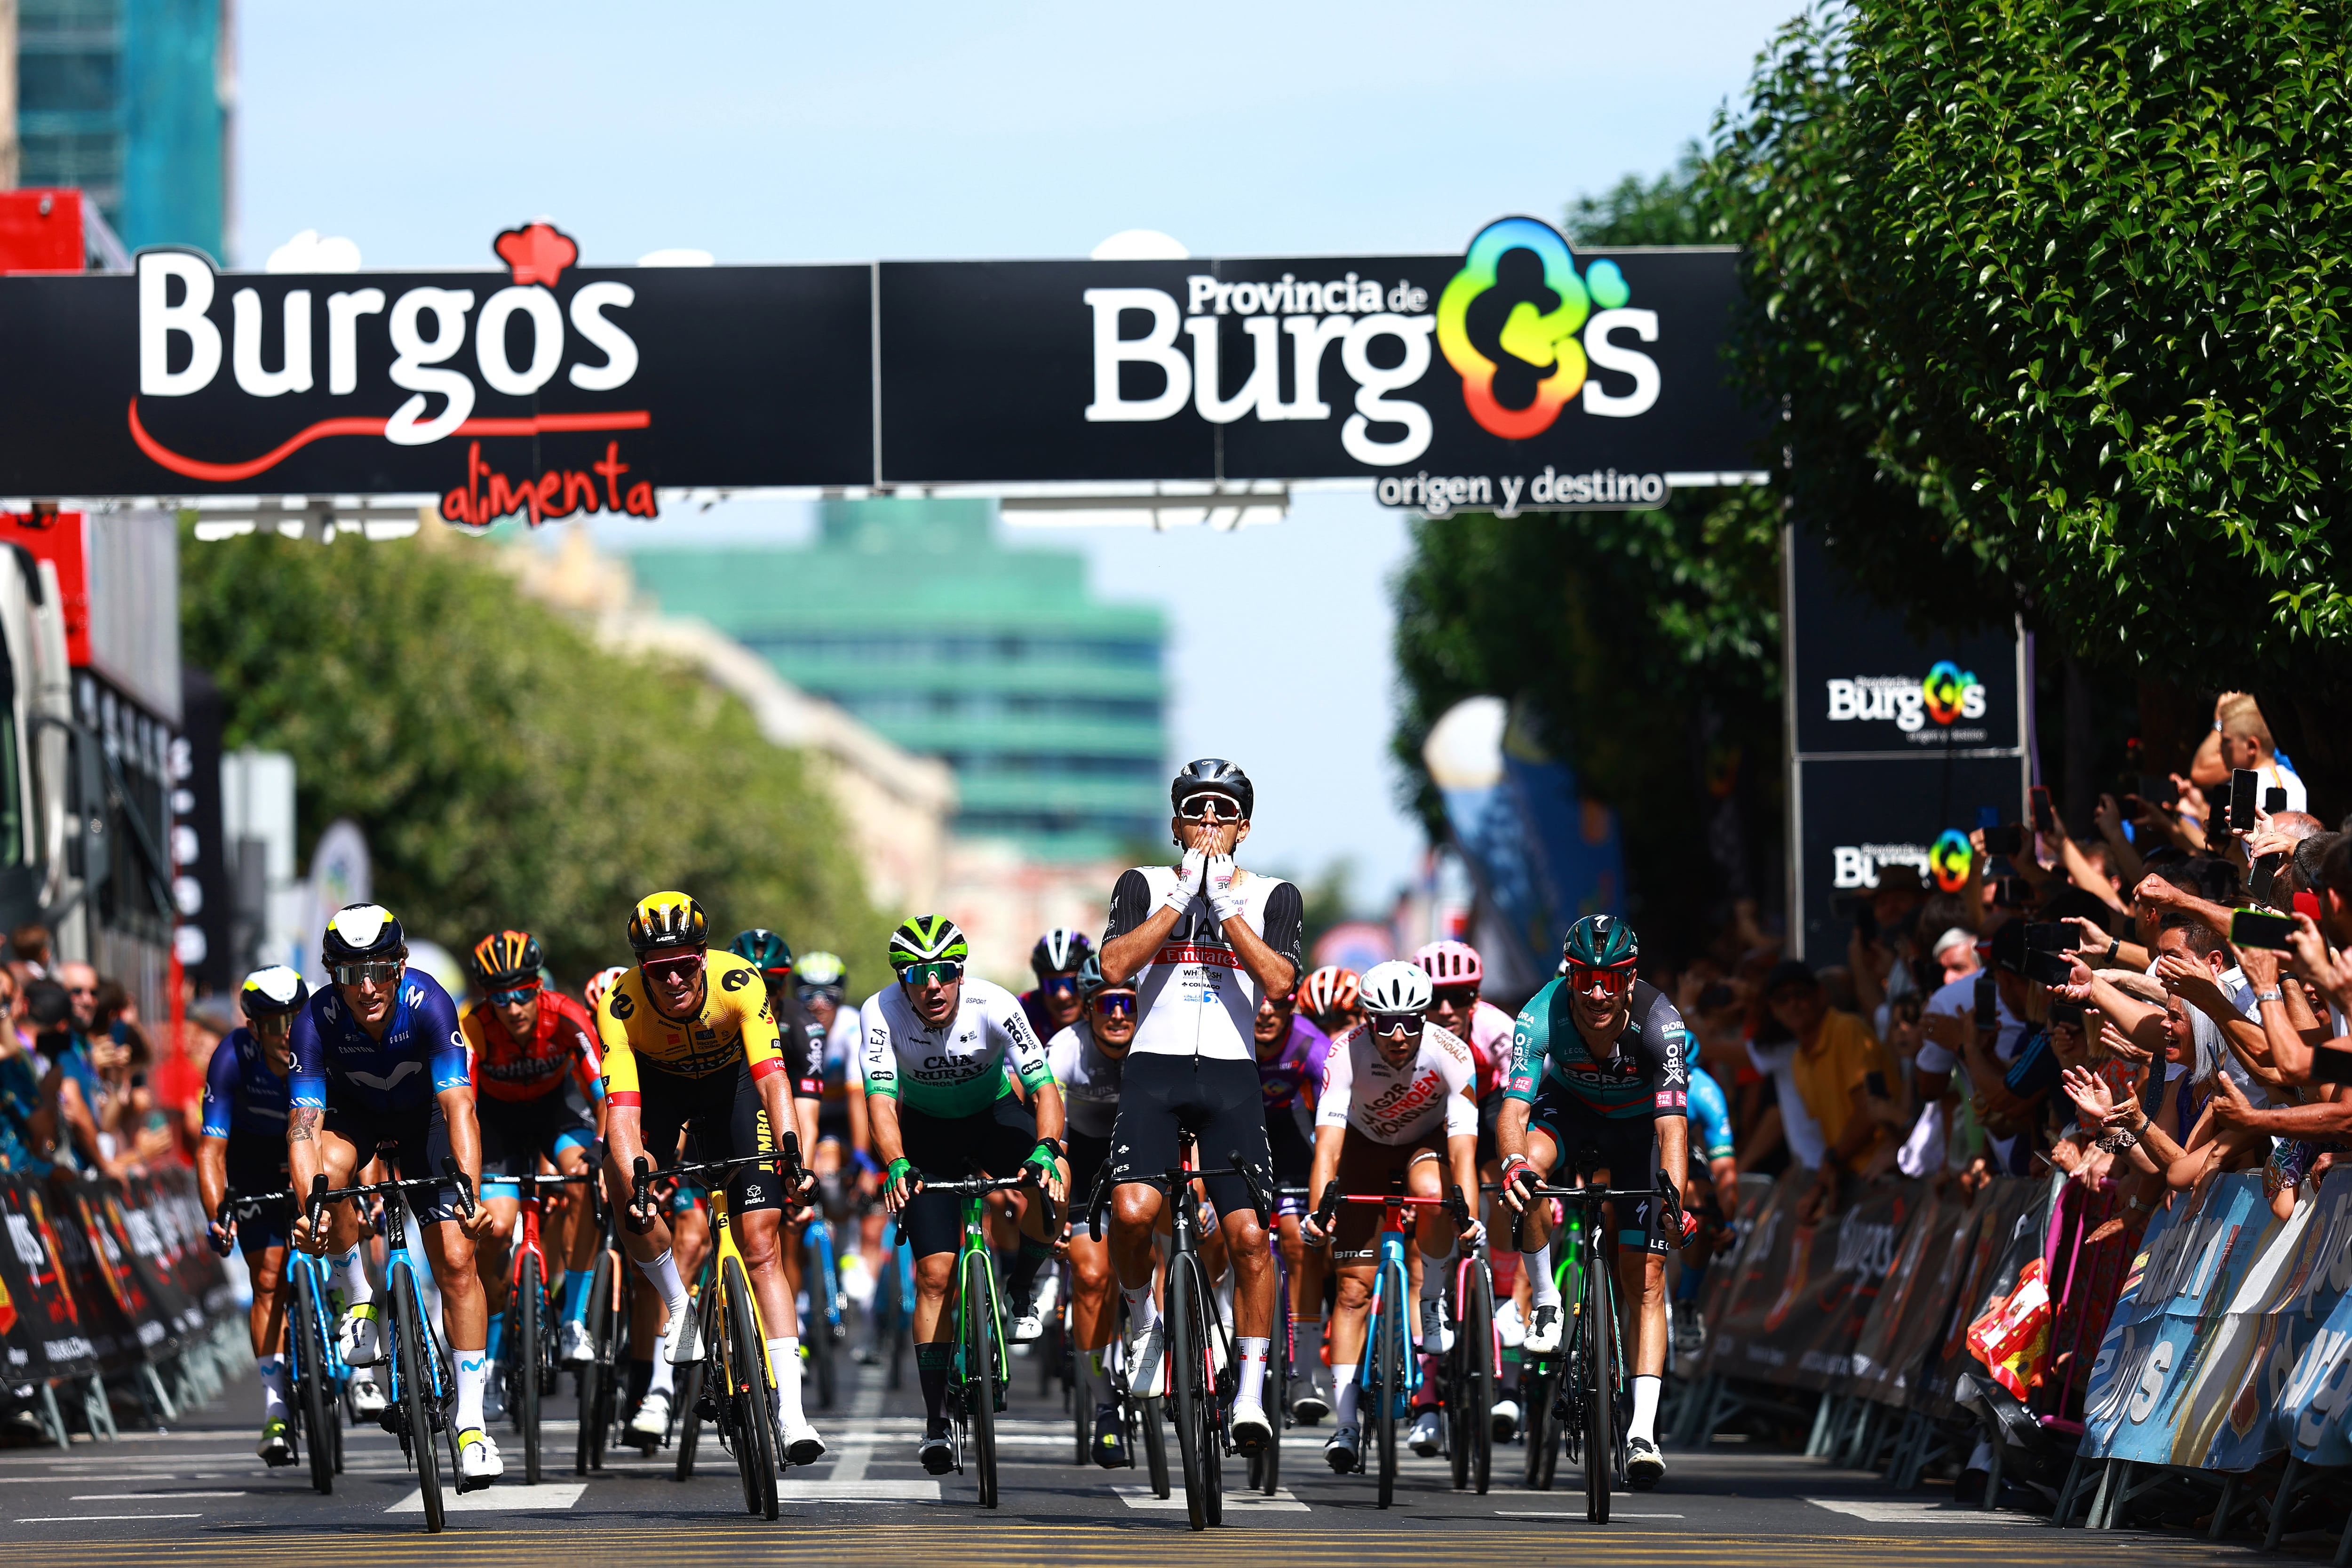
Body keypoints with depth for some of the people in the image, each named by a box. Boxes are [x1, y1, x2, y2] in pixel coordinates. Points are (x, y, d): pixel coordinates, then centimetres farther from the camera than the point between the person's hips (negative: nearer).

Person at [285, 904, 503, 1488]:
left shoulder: (428, 1004, -33)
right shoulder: (317, 1020, -30)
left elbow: (459, 1107, -39)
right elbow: (304, 1123, -35)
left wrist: (471, 1194, -53)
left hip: (422, 1116, 0)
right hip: (353, 1113, 0)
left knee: (455, 1259, -11)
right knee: (329, 1166, -35)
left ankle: (470, 1423, -5)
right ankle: (363, 1301, -12)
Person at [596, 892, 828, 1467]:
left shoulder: (737, 982, -34)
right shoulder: (621, 1006, -34)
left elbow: (772, 1079, -41)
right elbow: (622, 1113, -40)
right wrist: (633, 1181, -57)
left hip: (729, 1081, -1)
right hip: (656, 1083, 1)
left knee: (760, 1242, -9)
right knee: (627, 1191, -28)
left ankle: (790, 1412, -12)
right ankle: (682, 1308, -1)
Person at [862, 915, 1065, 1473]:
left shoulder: (995, 1005, -28)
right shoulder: (882, 1012, -26)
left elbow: (1044, 1086, -31)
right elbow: (881, 1097, -32)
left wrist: (1045, 1150, -49)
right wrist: (896, 1166, -49)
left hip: (994, 1114, 0)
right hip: (927, 1130, 0)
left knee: (1052, 1181, -33)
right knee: (935, 1274, -9)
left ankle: (1021, 1291, -4)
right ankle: (936, 1421, 0)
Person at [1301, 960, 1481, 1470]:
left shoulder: (1451, 1054, -31)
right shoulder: (1347, 1052, -31)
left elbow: (1463, 1145, -37)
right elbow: (1329, 1137, -38)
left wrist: (1469, 1214, -52)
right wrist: (1319, 1207, -53)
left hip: (1427, 1141, 0)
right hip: (1365, 1146, 0)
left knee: (1434, 1192, -37)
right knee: (1355, 1286, -6)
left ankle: (1431, 1302, -13)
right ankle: (1345, 1423, -1)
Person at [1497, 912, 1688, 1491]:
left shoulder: (1658, 1024, -34)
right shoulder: (1542, 1018, -32)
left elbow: (1673, 1124, -41)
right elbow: (1513, 1111, -38)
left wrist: (1672, 1194, -58)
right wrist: (1514, 1163, -59)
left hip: (1638, 1123, 0)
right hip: (1570, 1109, 1)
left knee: (1646, 1279, -9)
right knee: (1530, 1165, -35)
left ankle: (1643, 1431, -8)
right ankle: (1545, 1300, -14)